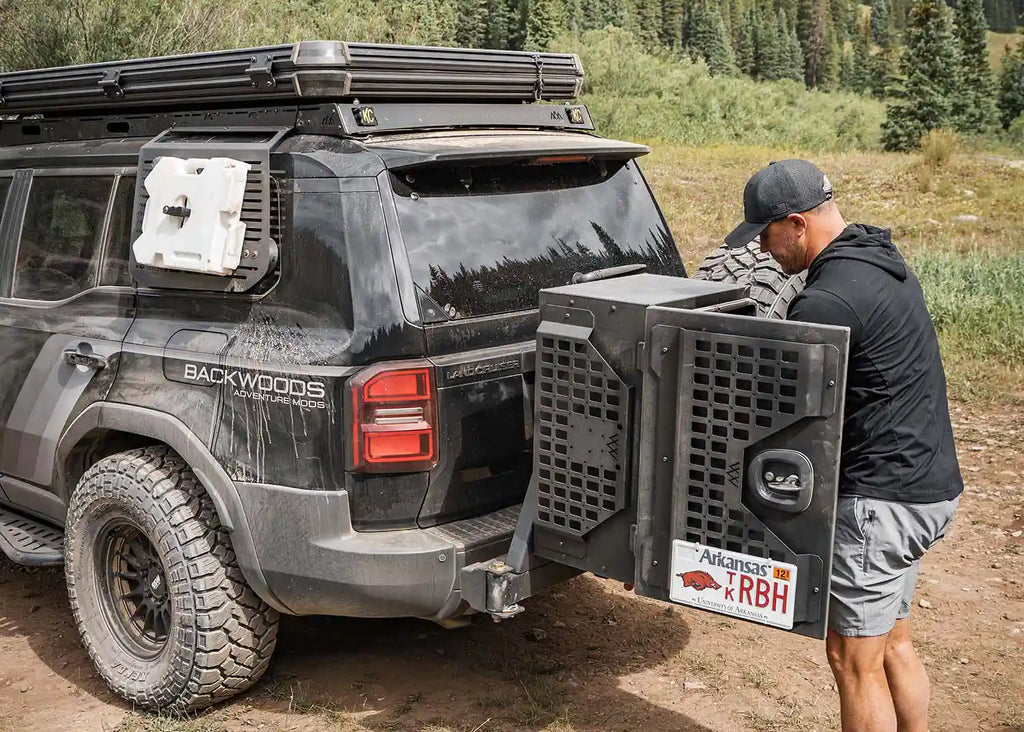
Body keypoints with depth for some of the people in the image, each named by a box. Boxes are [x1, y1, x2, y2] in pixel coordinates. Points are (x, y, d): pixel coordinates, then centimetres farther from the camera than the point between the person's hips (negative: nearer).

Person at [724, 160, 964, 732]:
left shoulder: (828, 302, -23)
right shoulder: (881, 261, 9)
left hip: (881, 498, -10)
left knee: (854, 659, 1)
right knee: (893, 643, 21)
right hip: (929, 484, 10)